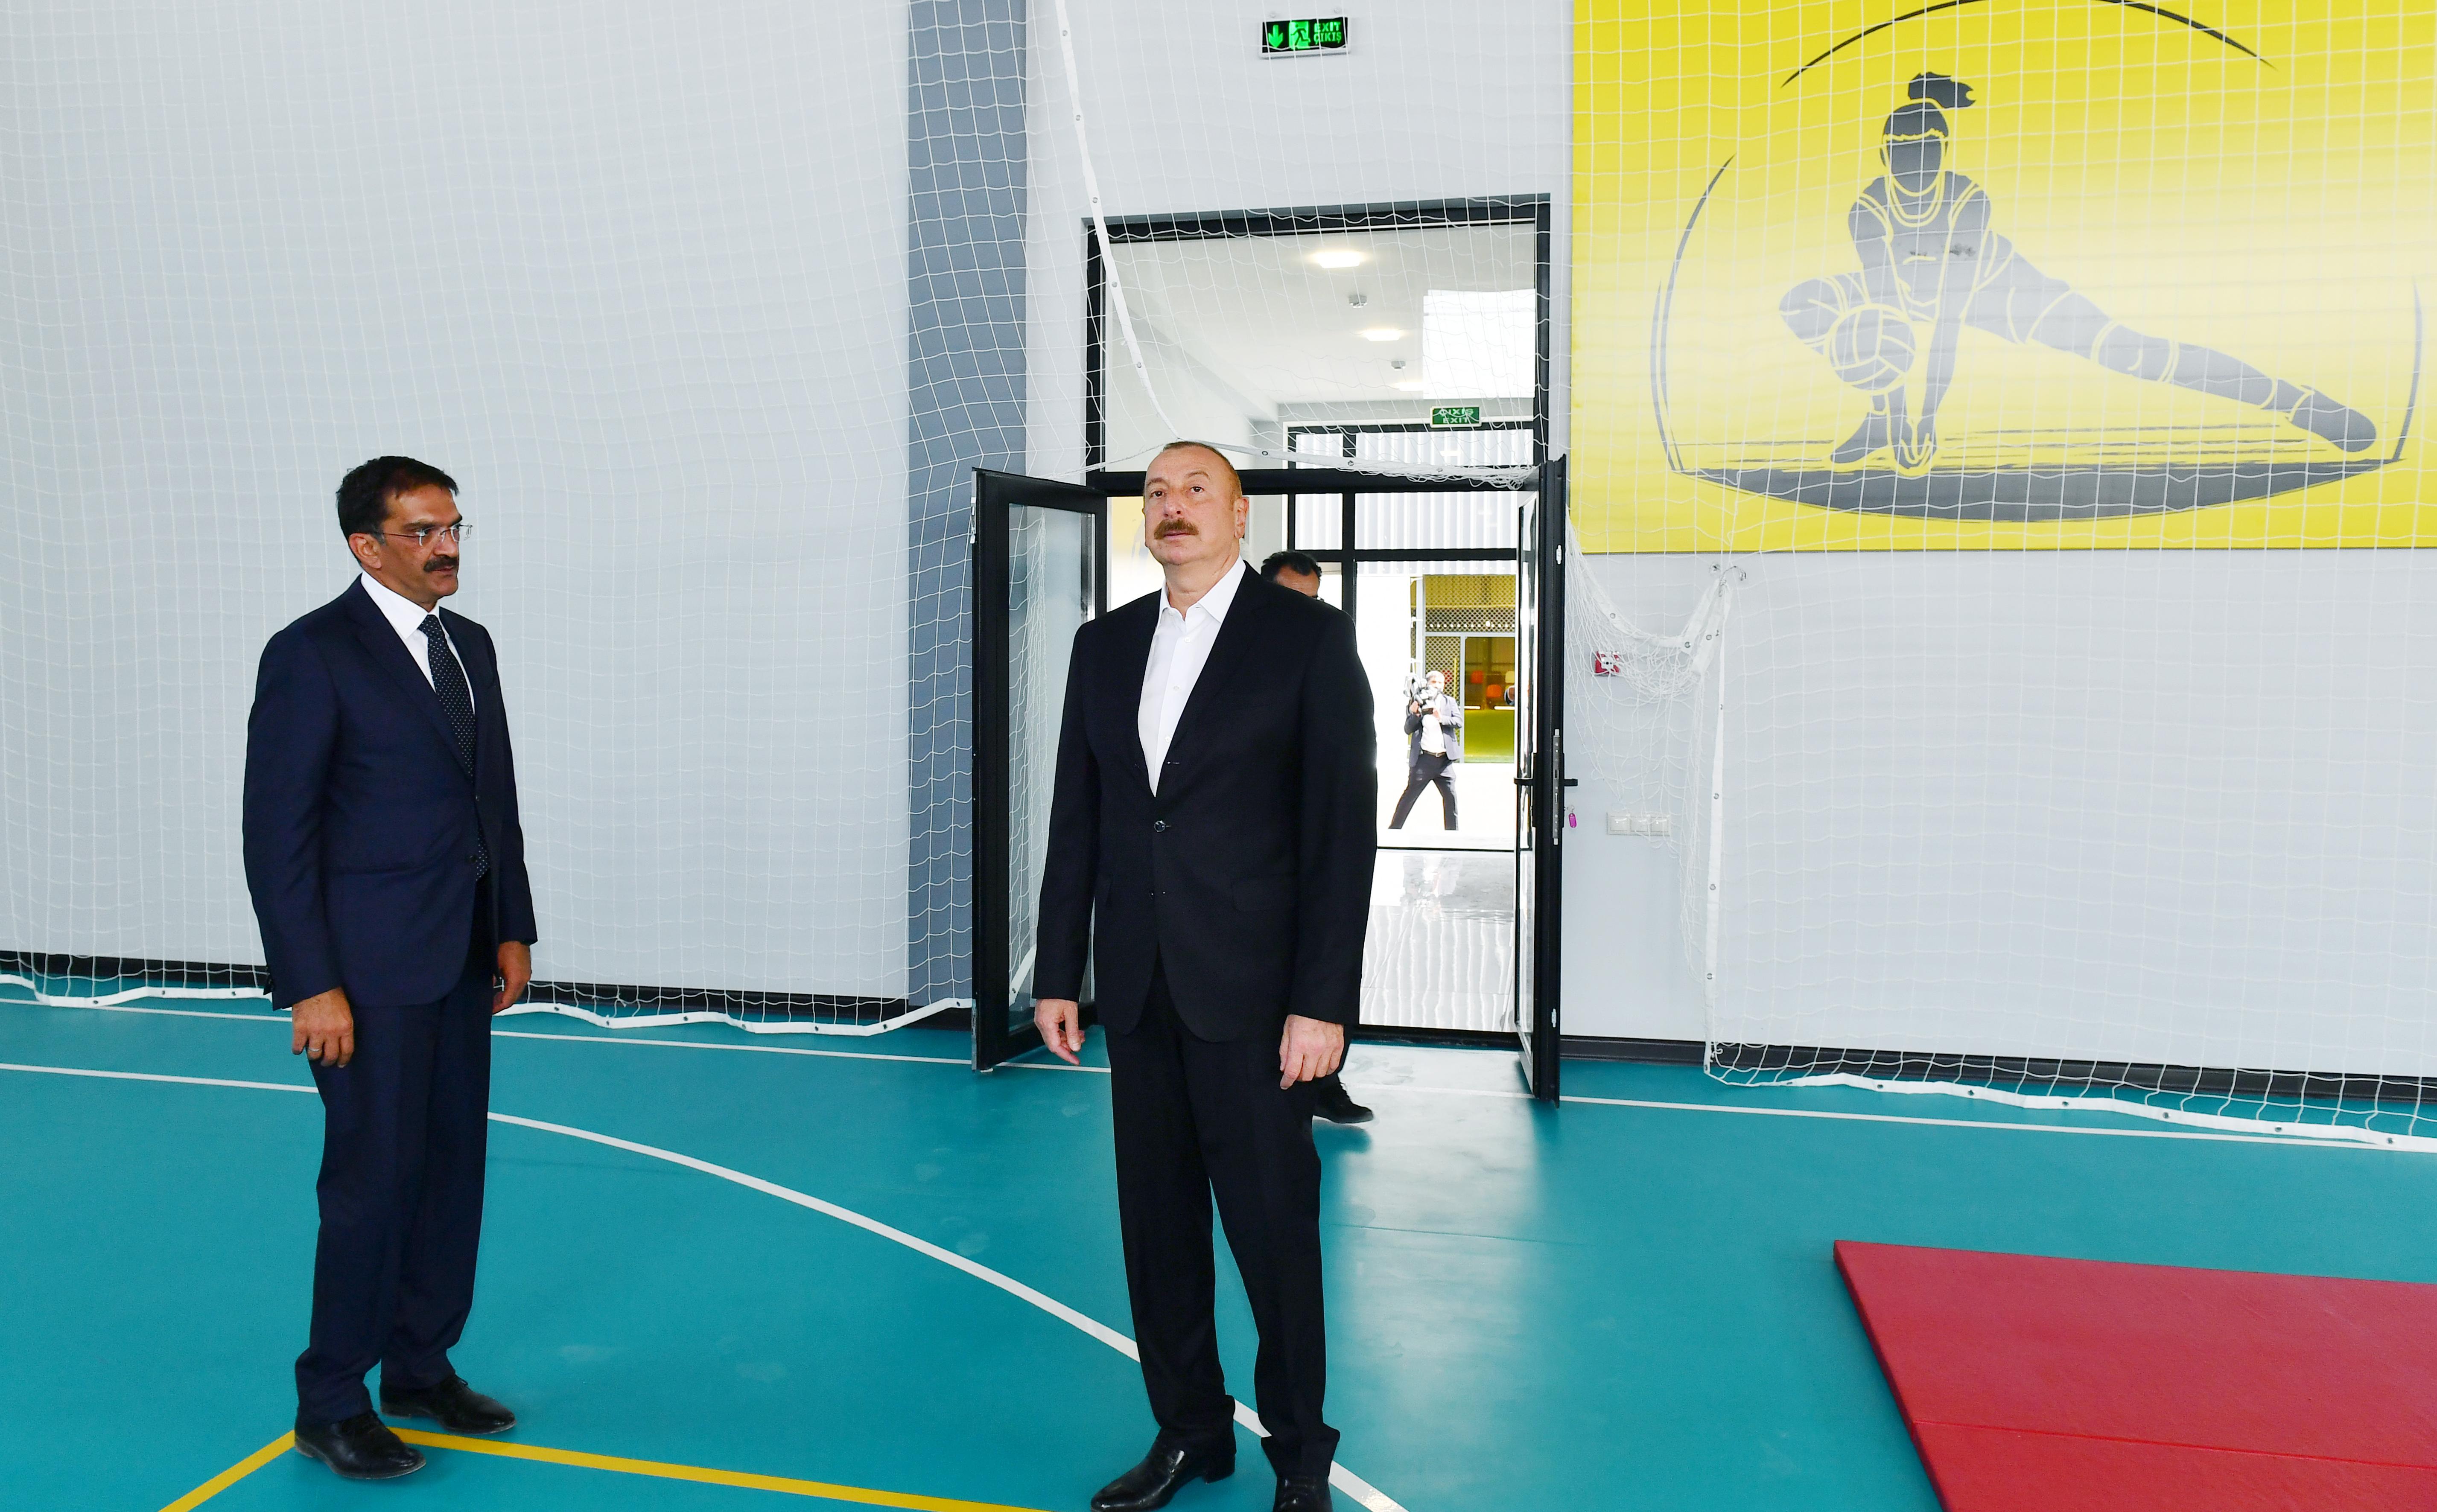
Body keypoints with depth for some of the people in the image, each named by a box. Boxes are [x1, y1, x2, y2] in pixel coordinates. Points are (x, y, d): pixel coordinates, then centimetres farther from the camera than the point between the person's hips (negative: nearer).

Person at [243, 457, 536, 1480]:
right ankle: (330, 1407, 17)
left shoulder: (470, 646, 12)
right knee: (374, 1178, 0)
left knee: (453, 1167, 13)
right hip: (371, 972, -7)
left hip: (462, 965, 7)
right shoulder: (312, 654, -10)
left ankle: (422, 1366, 29)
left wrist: (512, 929, 11)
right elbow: (277, 832, -12)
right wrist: (312, 987, -16)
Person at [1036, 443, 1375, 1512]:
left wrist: (1323, 1002, -13)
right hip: (1139, 987, 5)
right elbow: (1075, 818, 12)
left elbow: (1342, 825, -8)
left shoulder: (1308, 637, -4)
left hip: (1253, 990, -4)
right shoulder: (1105, 645, 11)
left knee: (1274, 1227, 4)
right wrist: (1058, 974, 8)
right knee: (1157, 1223, 13)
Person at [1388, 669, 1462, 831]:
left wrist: (1442, 718, -17)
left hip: (1444, 759, 3)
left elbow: (1459, 722, -2)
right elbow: (1408, 730, 0)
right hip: (1424, 759, -3)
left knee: (1451, 797, 3)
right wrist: (1414, 714, -17)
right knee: (1409, 796, 1)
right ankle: (1393, 829, 9)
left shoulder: (1450, 703, 12)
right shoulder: (1417, 702, 4)